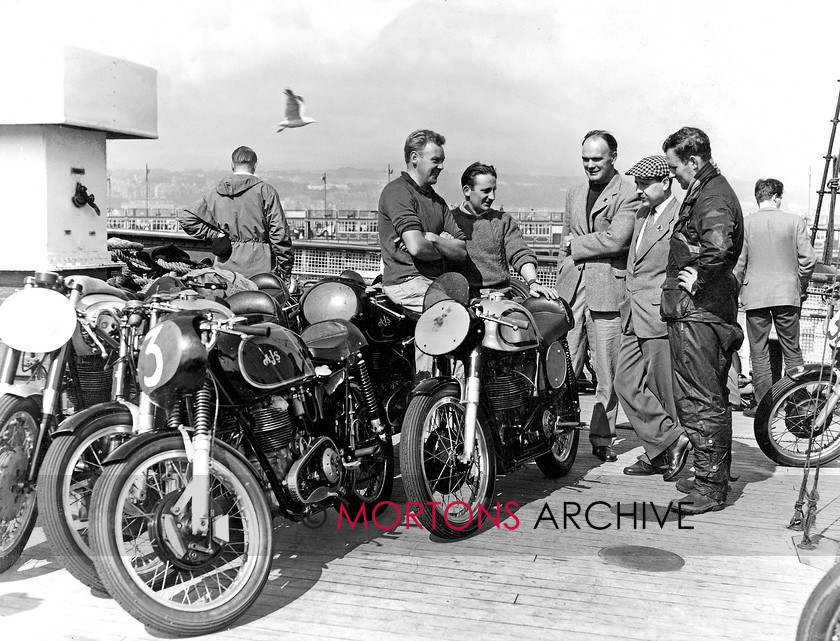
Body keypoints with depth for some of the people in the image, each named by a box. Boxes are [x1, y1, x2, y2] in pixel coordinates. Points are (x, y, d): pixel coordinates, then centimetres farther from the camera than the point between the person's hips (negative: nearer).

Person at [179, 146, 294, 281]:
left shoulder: (217, 192, 11)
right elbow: (279, 233, -5)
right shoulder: (265, 190, -1)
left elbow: (186, 218, 13)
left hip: (225, 265, 4)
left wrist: (215, 234, 11)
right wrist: (286, 269, 0)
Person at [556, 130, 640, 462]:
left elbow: (616, 240, -16)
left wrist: (576, 244, -4)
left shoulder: (629, 195, -2)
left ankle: (602, 438, 11)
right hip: (571, 289, 5)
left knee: (607, 372, 2)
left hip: (608, 290, -5)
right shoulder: (574, 194, 20)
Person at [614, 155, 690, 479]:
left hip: (661, 315, -9)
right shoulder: (642, 215, 17)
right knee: (626, 382, 4)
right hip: (635, 316, 9)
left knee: (663, 388, 2)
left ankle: (663, 452, 15)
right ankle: (668, 441, 10)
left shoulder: (681, 217, -11)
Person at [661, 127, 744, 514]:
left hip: (699, 313, -11)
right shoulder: (707, 192, 19)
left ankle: (710, 487, 2)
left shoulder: (713, 198, -15)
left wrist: (698, 280, -21)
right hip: (704, 310, 11)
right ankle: (714, 477, 27)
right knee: (710, 398, 17)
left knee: (702, 402, -5)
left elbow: (718, 247, -35)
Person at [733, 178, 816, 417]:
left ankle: (764, 405, 5)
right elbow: (808, 259, -3)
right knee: (792, 352, 11)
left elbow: (738, 264, -2)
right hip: (787, 294, 1)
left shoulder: (745, 224, -3)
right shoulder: (794, 221, -2)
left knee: (759, 354, 5)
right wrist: (801, 287, 13)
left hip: (755, 296, 0)